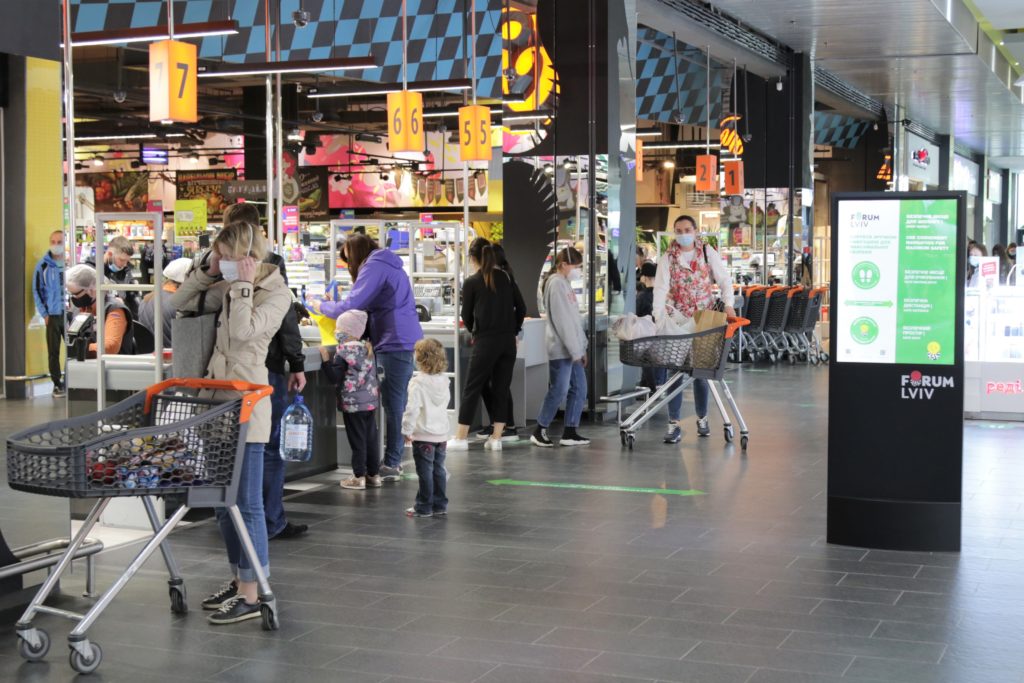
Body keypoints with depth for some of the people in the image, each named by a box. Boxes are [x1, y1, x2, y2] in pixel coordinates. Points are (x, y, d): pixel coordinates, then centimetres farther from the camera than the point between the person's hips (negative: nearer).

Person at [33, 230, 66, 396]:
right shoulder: (43, 265, -1)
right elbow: (36, 290, 4)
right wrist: (44, 313, -1)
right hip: (52, 315, 0)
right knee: (53, 352, 4)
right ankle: (57, 384, 13)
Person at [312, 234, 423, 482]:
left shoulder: (373, 266, -8)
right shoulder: (389, 265, 22)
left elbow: (352, 306, -14)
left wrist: (322, 306, 1)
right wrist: (331, 306, 20)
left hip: (394, 344, -10)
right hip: (407, 342, 10)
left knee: (393, 405, -7)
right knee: (397, 404, 11)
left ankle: (391, 464, -4)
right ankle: (394, 460, 15)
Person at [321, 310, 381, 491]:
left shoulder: (343, 352, -13)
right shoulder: (366, 349, 8)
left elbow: (334, 378, -16)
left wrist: (326, 358, -15)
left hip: (353, 403, -7)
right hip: (371, 401, 7)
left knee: (357, 440, -1)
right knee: (371, 438, 11)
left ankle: (359, 477, 4)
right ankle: (374, 474, 18)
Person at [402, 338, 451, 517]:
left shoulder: (418, 382, -17)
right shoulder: (444, 380, 4)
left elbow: (412, 409, -21)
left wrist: (407, 430, -10)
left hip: (423, 435, -6)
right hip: (441, 433, 6)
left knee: (425, 472, 1)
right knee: (438, 470, 13)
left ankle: (424, 507, 8)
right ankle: (440, 505, 18)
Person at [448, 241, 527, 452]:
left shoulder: (471, 282, -4)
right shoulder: (506, 278, 7)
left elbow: (466, 316, 3)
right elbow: (521, 308, 7)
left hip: (485, 342, -4)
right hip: (508, 341, 4)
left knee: (472, 389, 4)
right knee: (501, 389, 8)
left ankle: (460, 437, 6)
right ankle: (496, 438, 8)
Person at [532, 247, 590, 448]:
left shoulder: (565, 283, 18)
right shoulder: (556, 283, -12)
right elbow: (562, 320, -17)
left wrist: (582, 348, 16)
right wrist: (574, 350, -16)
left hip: (572, 349, 10)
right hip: (561, 349, -10)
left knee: (579, 389, 7)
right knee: (559, 391, -6)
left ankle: (570, 432, 12)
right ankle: (539, 431, 4)